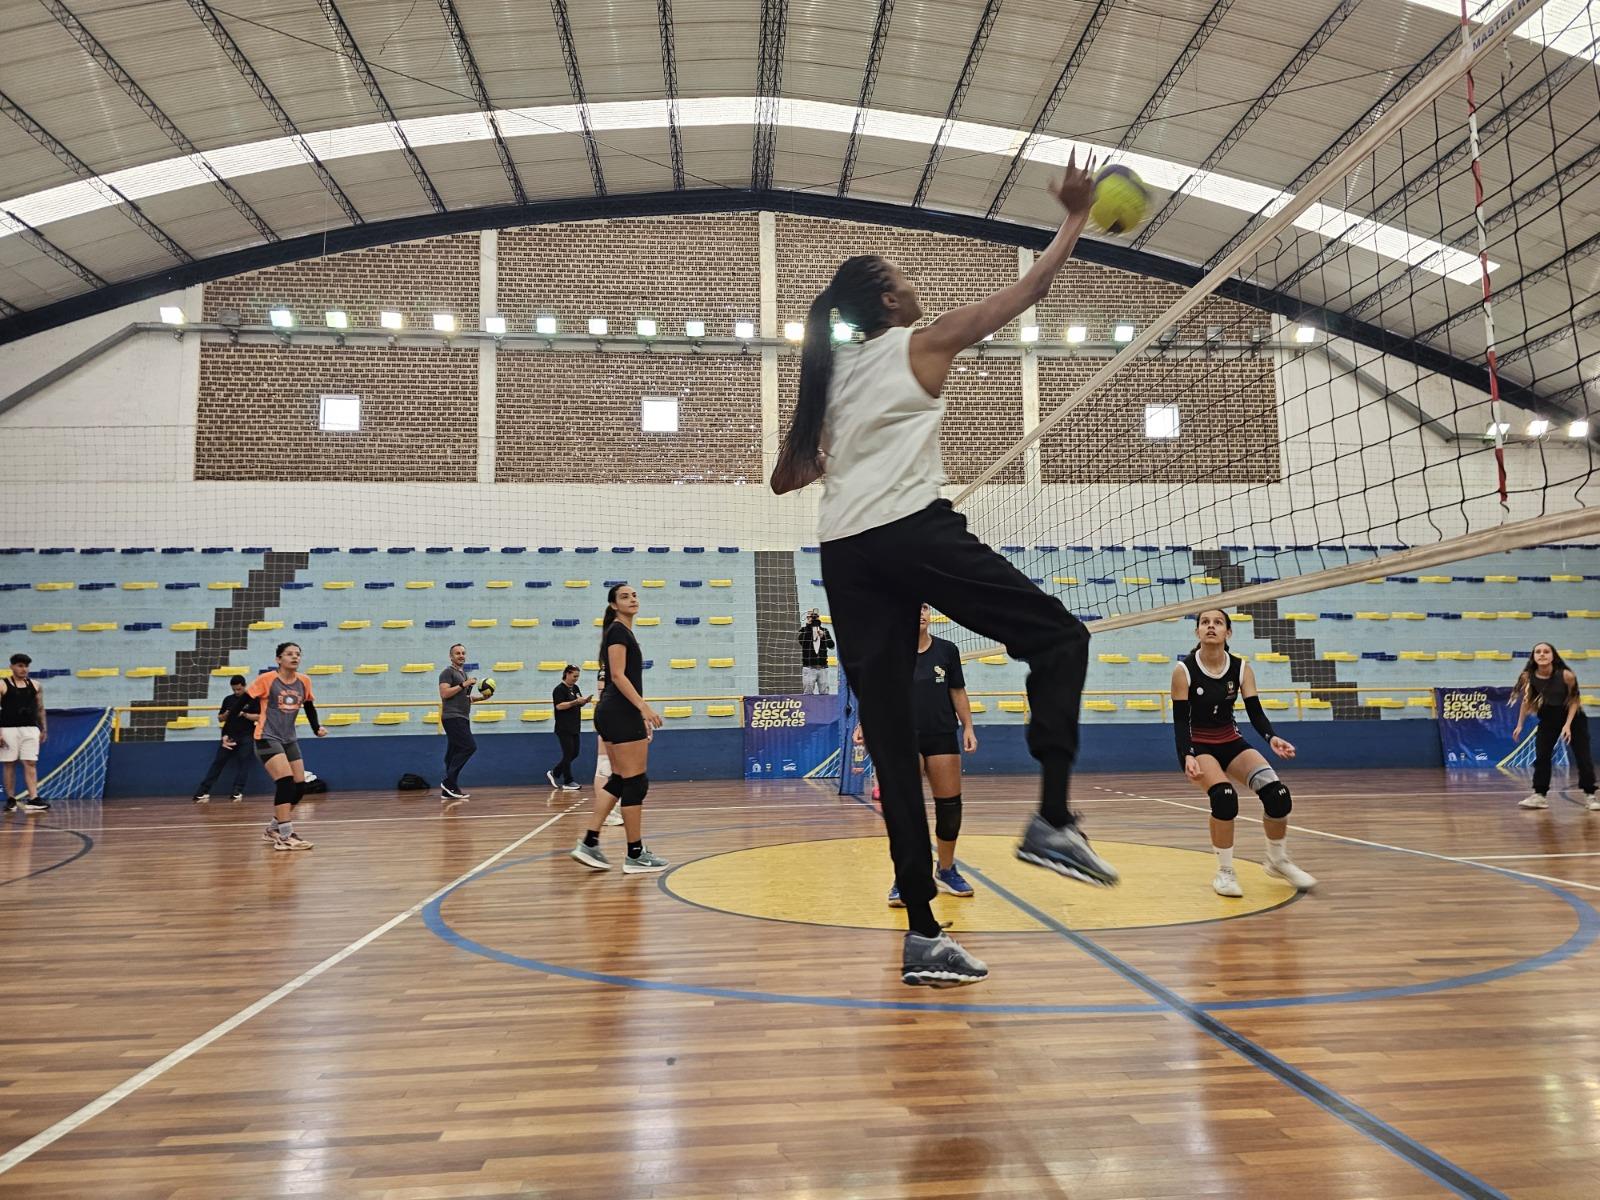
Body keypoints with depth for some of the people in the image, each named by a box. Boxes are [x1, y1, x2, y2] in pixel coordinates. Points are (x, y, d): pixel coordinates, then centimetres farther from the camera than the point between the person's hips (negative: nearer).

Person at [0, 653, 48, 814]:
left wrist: (44, 729, 10)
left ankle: (33, 799, -12)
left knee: (30, 763, -5)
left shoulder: (35, 686, 10)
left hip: (30, 729, 2)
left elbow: (40, 709, 16)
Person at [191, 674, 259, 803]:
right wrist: (225, 715, -5)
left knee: (243, 761, -9)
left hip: (246, 735, -3)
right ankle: (203, 791, -2)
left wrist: (244, 715, -15)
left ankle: (238, 791, -8)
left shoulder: (252, 699, 0)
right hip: (229, 735, 3)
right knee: (218, 761, -1)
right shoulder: (228, 699, 11)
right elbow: (220, 719, 16)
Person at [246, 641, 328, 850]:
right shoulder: (266, 679, -12)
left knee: (299, 786, 4)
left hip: (290, 740, 7)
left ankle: (274, 829, 23)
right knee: (286, 782, -20)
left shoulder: (304, 681, 3)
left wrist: (317, 728, 4)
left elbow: (309, 707, 17)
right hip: (267, 738, -6)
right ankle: (284, 836, -16)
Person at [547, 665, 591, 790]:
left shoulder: (576, 688, 13)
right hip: (564, 728, -8)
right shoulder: (559, 689, -11)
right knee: (568, 754, -4)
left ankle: (554, 773, 25)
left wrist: (585, 701, -2)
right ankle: (568, 782, 3)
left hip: (574, 728, 8)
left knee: (574, 754, 11)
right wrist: (575, 701, -25)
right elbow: (559, 706, -20)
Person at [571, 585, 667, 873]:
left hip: (614, 713, 10)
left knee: (619, 780, 11)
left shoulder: (623, 632, 19)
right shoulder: (618, 631, -9)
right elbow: (618, 676, -18)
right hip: (621, 714, -10)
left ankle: (589, 843, 9)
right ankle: (636, 855, 0)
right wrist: (644, 706, -25)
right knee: (635, 781, -5)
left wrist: (640, 715, 23)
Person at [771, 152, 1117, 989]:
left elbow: (785, 479, 25)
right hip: (914, 530, -6)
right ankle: (1053, 819, -8)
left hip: (843, 553, 6)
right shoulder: (920, 345, 10)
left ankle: (922, 932, 3)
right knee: (1059, 636, 7)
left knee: (890, 734, 3)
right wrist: (1076, 219, 26)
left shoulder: (828, 374, 24)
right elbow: (1025, 293, 15)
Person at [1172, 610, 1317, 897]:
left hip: (1231, 743, 4)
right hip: (1197, 747, -4)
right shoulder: (1184, 670, -16)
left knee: (1277, 793, -15)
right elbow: (1180, 720, -17)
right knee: (1224, 795, -31)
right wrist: (1188, 757, -32)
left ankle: (1278, 861, 12)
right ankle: (1225, 872, -11)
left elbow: (1255, 711, -9)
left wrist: (1272, 738, -30)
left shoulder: (1241, 668, -6)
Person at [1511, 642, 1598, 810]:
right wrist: (1520, 725, -2)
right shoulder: (1528, 677, -21)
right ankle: (1540, 795, 6)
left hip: (1573, 716, -2)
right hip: (1549, 717, 2)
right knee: (1541, 755, -1)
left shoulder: (1566, 675, -27)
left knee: (1583, 756, -3)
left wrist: (1568, 725, -19)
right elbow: (1526, 700, -4)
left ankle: (1590, 795, 10)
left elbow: (1574, 700, -13)